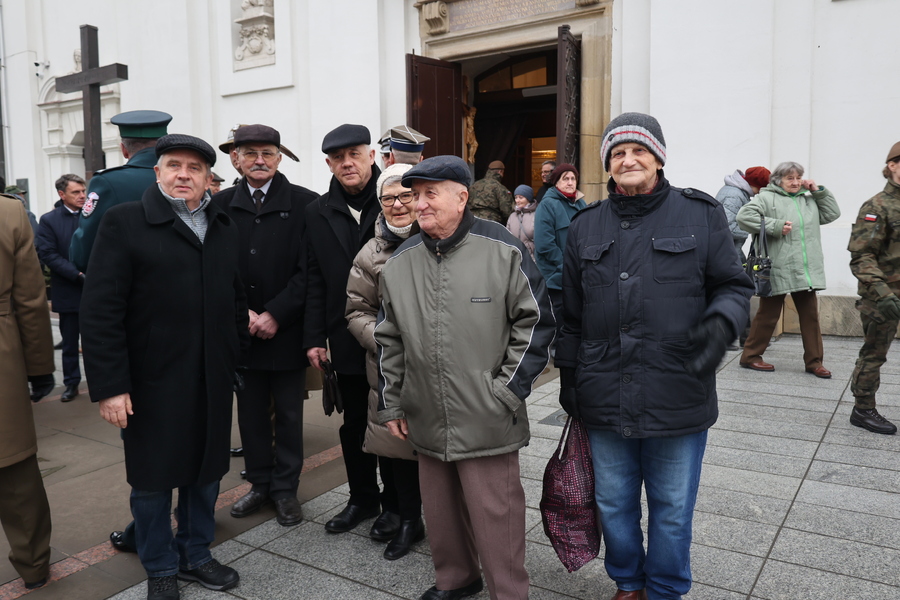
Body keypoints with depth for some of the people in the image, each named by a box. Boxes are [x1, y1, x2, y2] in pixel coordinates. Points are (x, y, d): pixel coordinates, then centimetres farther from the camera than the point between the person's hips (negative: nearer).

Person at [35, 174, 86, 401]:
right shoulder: (49, 220, -1)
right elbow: (48, 254, -8)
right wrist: (78, 275, -16)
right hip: (69, 292, 0)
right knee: (70, 342, 10)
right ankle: (71, 383, 22)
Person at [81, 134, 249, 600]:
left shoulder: (225, 229, 9)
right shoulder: (124, 222, -6)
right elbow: (101, 310, -12)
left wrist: (236, 358, 6)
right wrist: (109, 385, -16)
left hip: (213, 382, 5)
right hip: (152, 382, -4)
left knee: (206, 471, 16)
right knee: (153, 478, 11)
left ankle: (196, 554, 37)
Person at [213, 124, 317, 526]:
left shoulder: (304, 203, -3)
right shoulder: (222, 204, 5)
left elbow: (308, 270, -8)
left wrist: (275, 315, -13)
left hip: (287, 328, -2)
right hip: (241, 328, 3)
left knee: (289, 414, 8)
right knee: (251, 413, 13)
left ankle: (285, 489, 23)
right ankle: (260, 484, 28)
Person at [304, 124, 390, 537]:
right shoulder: (318, 212, 7)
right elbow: (314, 281, 6)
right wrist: (314, 338, 2)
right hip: (347, 338, 4)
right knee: (353, 423, 15)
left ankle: (395, 503, 26)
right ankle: (363, 498, 33)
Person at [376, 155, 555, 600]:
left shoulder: (503, 250, -7)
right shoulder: (400, 262, 7)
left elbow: (535, 322, -4)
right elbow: (389, 340, 14)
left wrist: (508, 391, -7)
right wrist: (391, 403, 13)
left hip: (487, 423, -4)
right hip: (427, 423, 5)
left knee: (495, 517, 3)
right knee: (440, 511, 19)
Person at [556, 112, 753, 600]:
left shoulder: (700, 214, 0)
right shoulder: (585, 226, 8)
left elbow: (734, 285, 3)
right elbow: (572, 313, 12)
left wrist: (721, 323, -18)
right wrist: (568, 375, 13)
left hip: (677, 396, -2)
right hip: (605, 397, 3)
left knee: (672, 508, 13)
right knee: (613, 503, 17)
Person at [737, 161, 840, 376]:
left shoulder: (809, 200, 18)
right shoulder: (767, 198, -4)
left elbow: (832, 213, 21)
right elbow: (744, 216, -16)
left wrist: (819, 191, 11)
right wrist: (775, 226, -17)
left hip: (807, 271, 6)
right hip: (778, 271, -6)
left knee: (810, 315, 9)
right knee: (768, 315, 2)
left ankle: (814, 361, 19)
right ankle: (750, 356, 15)